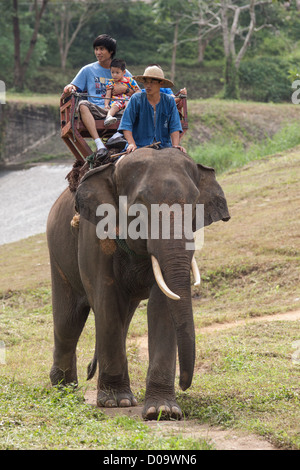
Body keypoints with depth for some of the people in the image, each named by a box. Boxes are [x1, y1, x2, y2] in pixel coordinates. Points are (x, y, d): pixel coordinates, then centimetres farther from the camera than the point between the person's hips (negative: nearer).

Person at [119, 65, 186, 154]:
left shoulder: (169, 101, 7)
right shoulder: (136, 99, 1)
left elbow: (174, 127, 4)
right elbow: (126, 125, -3)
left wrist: (175, 145, -12)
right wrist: (132, 144, -16)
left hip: (163, 146, 2)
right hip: (140, 145, -2)